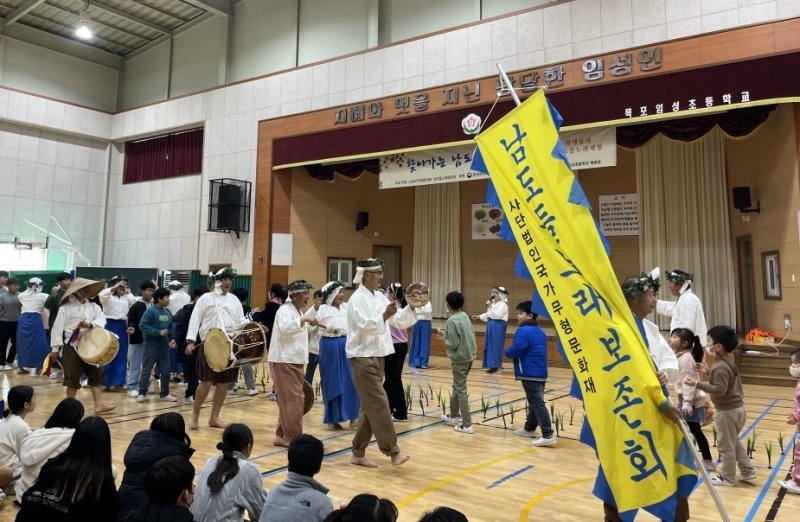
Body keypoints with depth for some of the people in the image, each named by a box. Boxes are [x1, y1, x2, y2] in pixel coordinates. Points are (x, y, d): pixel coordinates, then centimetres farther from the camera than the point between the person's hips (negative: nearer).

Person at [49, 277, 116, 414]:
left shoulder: (93, 306, 6)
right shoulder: (66, 308, -6)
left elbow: (101, 319, -7)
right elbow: (58, 328, -7)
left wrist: (90, 324, -27)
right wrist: (55, 348, -8)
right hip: (72, 345, -5)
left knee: (96, 373, 4)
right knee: (72, 377, 1)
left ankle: (99, 404, 8)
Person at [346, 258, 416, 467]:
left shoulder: (380, 297, 12)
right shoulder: (357, 299, -12)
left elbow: (400, 321, 10)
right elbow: (364, 327, -22)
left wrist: (411, 307, -5)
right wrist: (384, 315, -32)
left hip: (377, 357, 9)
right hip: (363, 358, -9)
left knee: (370, 406, 11)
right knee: (378, 404, -8)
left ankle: (358, 454, 20)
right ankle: (393, 452, 0)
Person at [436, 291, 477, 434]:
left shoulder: (452, 321, -17)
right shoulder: (464, 316, 7)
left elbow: (453, 344, -20)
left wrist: (444, 336, -2)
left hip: (460, 358, -9)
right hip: (469, 355, 9)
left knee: (461, 390, -3)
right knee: (457, 387, 22)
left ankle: (467, 424, -2)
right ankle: (454, 416, 34)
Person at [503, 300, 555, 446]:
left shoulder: (523, 331, -14)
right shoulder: (539, 331, 16)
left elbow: (514, 351, -22)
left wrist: (507, 351, 1)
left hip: (530, 374, -10)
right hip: (540, 372, 10)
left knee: (537, 403, -10)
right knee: (535, 402, 18)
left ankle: (548, 435, -12)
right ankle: (529, 428, 31)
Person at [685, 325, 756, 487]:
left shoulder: (720, 367, -24)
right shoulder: (728, 359, 5)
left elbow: (720, 390, -28)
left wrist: (697, 384, -31)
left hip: (727, 411, -10)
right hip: (738, 407, 10)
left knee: (726, 446, 6)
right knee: (734, 441, 26)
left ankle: (728, 477, 20)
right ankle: (747, 472, 31)